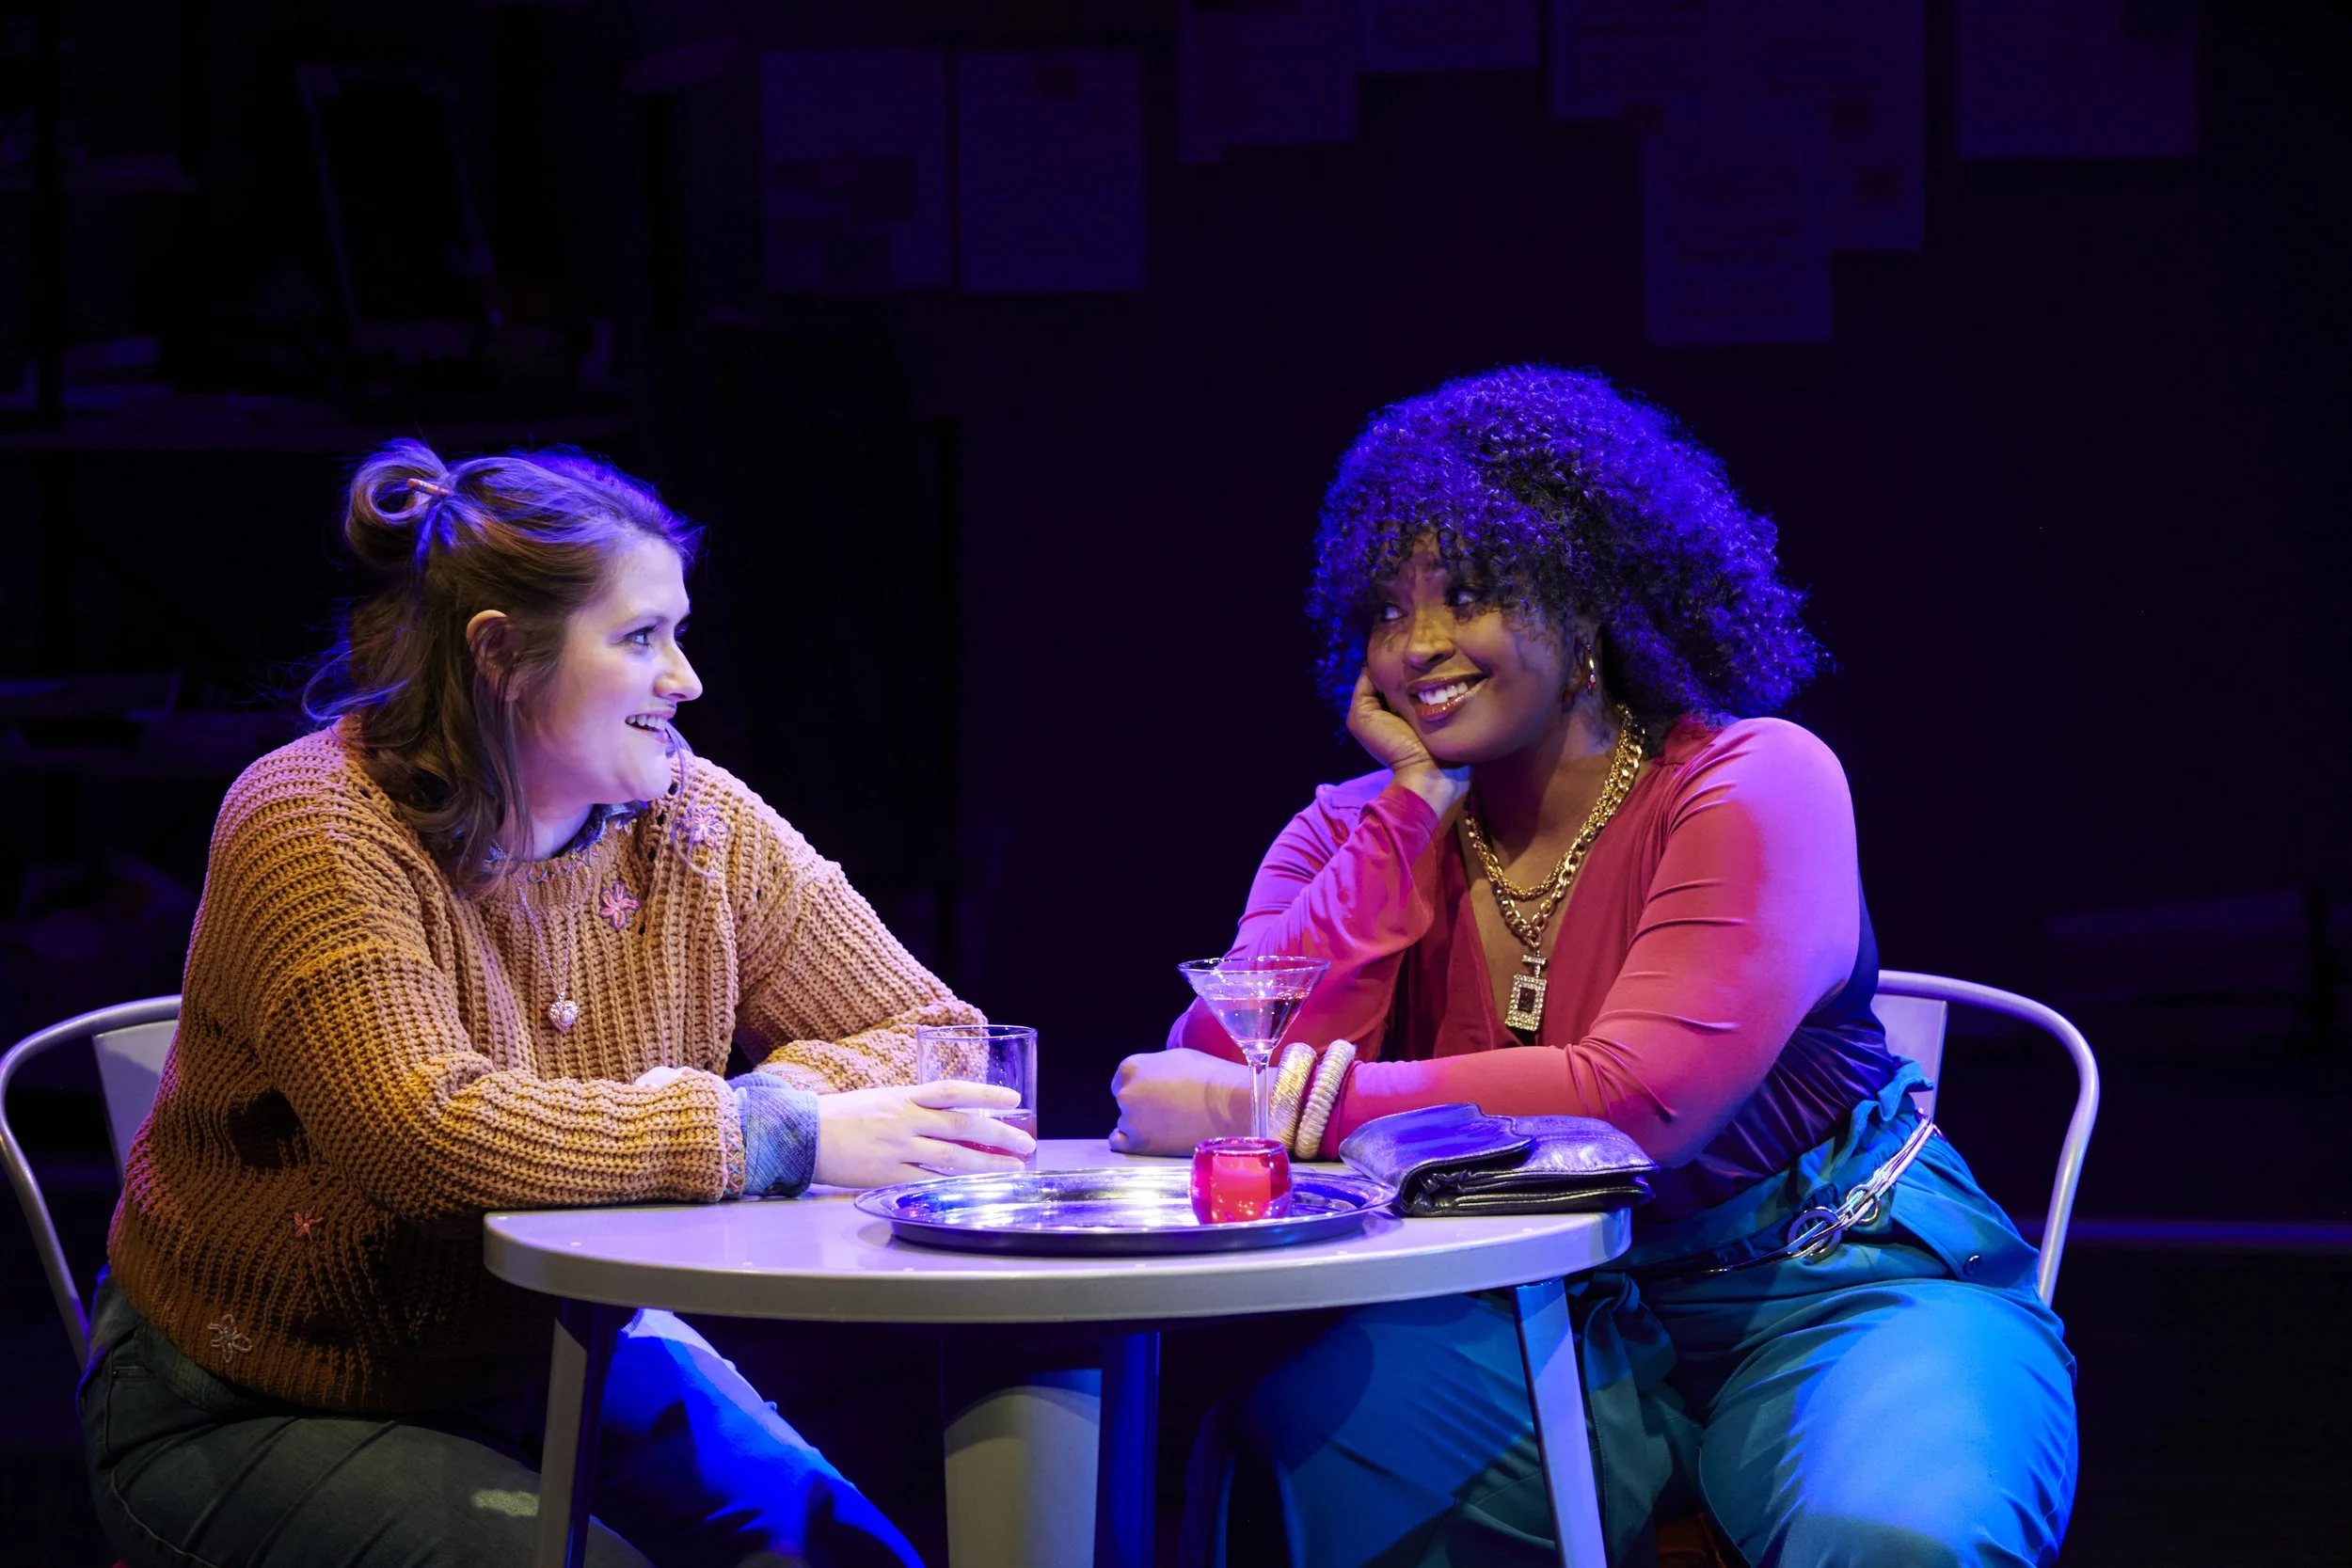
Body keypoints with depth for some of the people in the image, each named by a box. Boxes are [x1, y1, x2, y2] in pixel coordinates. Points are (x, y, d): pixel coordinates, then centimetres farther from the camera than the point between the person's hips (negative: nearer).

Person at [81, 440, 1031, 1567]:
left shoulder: (696, 825, -1)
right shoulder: (319, 829, -18)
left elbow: (936, 1041, -1)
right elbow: (426, 1131, -31)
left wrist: (783, 1092, -23)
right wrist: (780, 1134, -31)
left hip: (562, 1366, 6)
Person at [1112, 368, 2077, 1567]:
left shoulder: (1754, 783, -8)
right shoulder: (1359, 830, 7)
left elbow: (1643, 1099, -23)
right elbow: (1234, 1069, -11)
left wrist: (1285, 1106, -23)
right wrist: (1419, 798, -9)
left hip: (1831, 1290, -3)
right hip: (1557, 1326, 3)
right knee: (1296, 1439, -27)